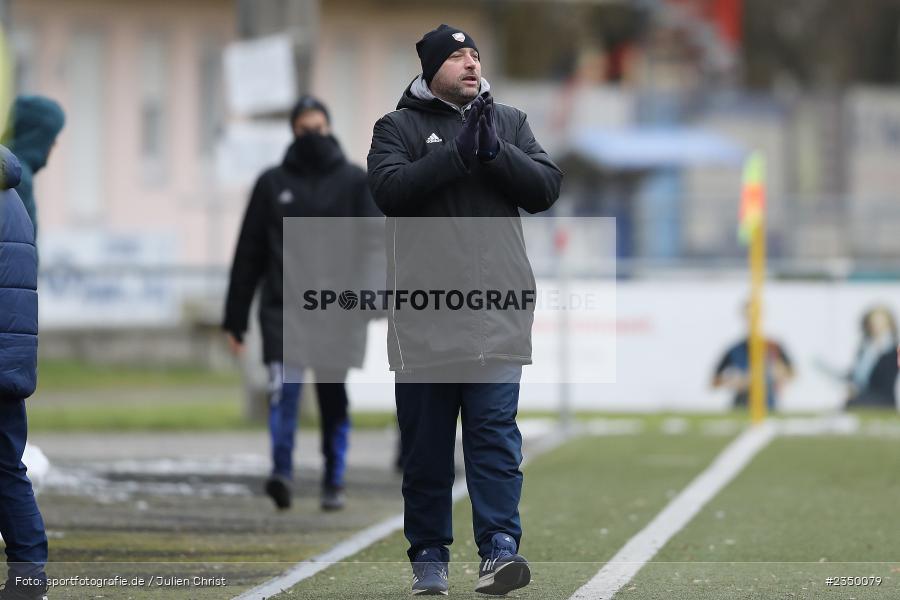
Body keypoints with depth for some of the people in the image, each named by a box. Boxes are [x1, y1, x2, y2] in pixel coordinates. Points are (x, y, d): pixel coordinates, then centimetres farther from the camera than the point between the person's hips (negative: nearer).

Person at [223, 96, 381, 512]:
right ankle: (282, 471, -24)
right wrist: (235, 318, 8)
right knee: (284, 385, -18)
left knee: (333, 396, 6)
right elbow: (248, 254, 12)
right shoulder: (272, 184, 11)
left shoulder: (354, 181, 7)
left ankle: (334, 483, 15)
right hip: (283, 308, 0)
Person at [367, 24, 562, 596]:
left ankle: (499, 548, -13)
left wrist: (495, 151, -11)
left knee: (496, 432, -8)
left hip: (496, 312, 1)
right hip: (423, 317, -1)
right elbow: (389, 188, -11)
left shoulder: (511, 122, 15)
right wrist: (459, 152, -16)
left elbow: (547, 186, 3)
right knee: (425, 441, 3)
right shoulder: (399, 127, 7)